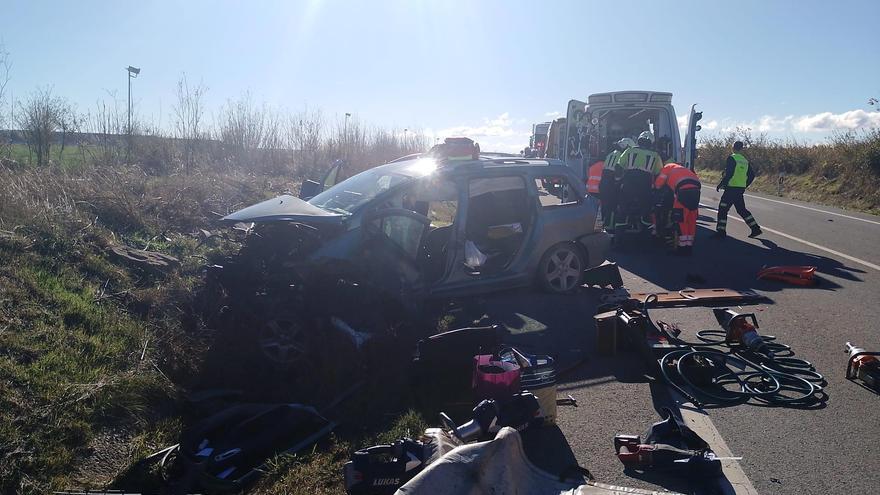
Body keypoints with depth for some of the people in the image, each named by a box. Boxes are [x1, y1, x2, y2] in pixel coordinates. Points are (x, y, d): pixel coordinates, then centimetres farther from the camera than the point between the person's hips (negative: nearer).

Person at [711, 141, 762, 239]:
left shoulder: (731, 158, -10)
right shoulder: (745, 161, 13)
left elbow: (728, 174, -19)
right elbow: (752, 175, 16)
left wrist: (721, 184, -11)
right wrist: (745, 185, 25)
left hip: (731, 188, -8)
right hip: (741, 189, 8)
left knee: (722, 209, -3)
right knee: (742, 210, 18)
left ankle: (721, 232, -6)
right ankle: (756, 228, 19)